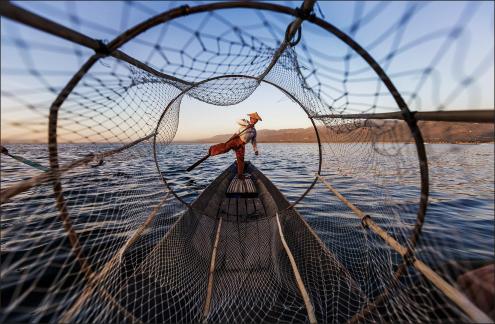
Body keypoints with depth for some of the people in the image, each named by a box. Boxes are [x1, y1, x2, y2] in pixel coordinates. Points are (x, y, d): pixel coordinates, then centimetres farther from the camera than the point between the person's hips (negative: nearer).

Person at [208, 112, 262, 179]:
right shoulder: (245, 122, 11)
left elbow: (254, 141, 30)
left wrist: (256, 150, 22)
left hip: (242, 145, 4)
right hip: (236, 139, -4)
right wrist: (247, 124, -20)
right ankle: (212, 150, -14)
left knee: (241, 160, -1)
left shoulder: (254, 131, 25)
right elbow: (238, 121, -11)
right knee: (226, 147, -29)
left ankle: (240, 175, 6)